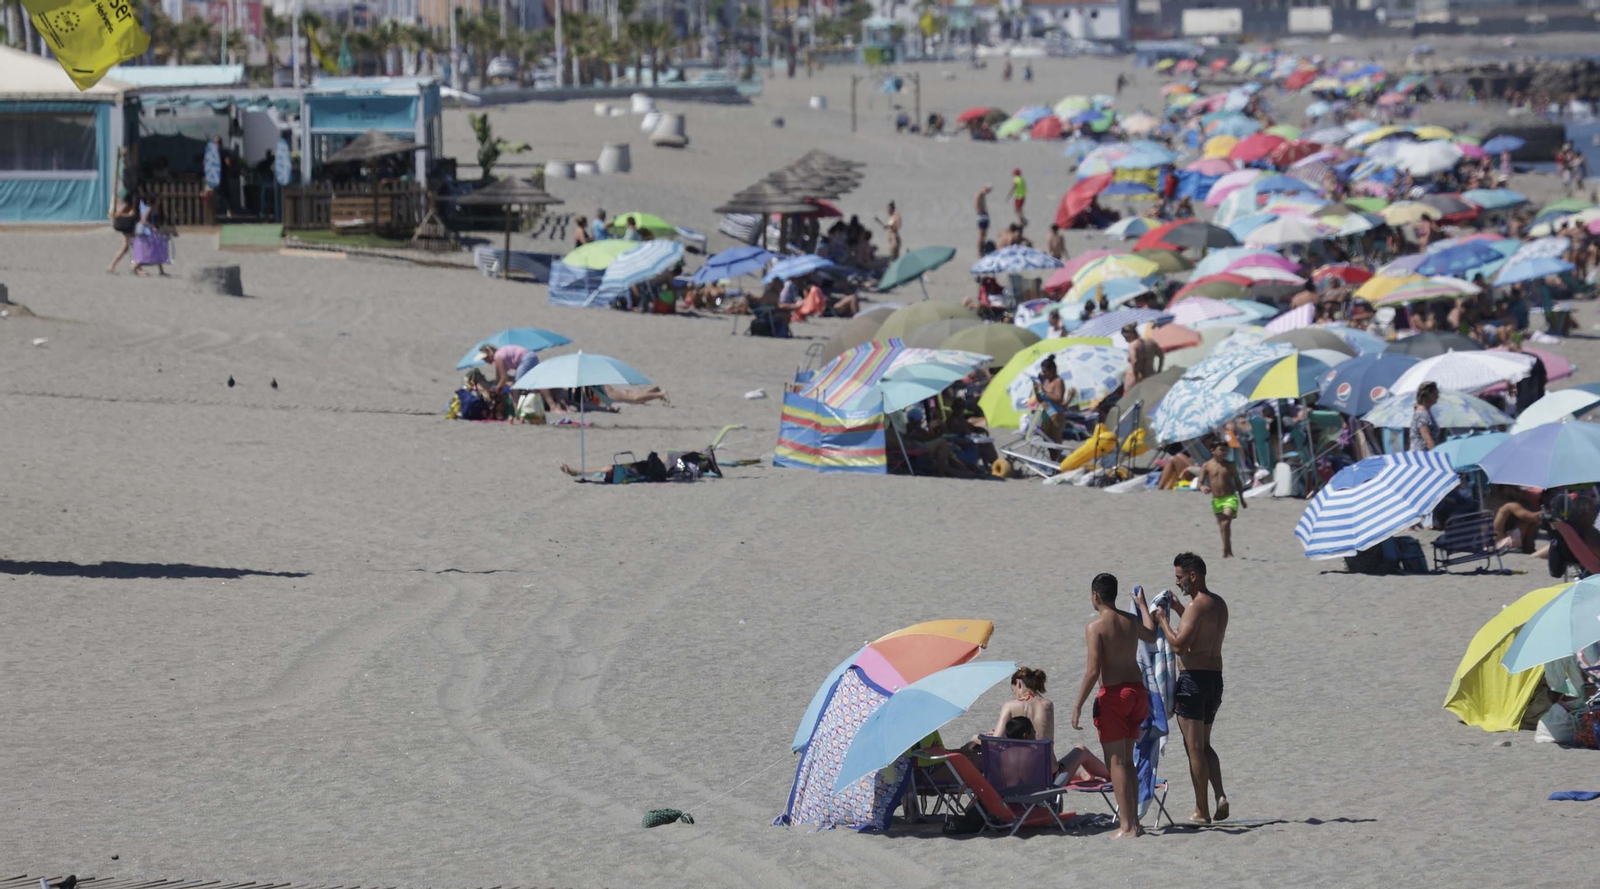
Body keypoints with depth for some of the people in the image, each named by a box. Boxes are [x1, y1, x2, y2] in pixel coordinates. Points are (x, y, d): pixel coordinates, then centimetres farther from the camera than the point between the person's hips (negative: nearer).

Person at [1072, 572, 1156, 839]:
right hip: (1138, 689, 7)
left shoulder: (1095, 627, -12)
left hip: (1114, 694, -7)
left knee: (1116, 761, -3)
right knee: (1127, 760, 16)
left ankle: (1126, 825, -7)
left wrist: (1078, 706, -13)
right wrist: (1143, 606, 47)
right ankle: (1133, 821, 16)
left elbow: (1093, 670, -18)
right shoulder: (1131, 621, 8)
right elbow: (1151, 636, 32)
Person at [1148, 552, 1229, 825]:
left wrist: (1162, 621, -9)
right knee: (1204, 744, 18)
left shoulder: (1197, 606, -16)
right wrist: (1179, 610, 24)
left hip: (1194, 678, -9)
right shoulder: (1219, 604, 12)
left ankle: (1202, 811, 0)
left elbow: (1179, 644, -23)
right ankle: (1220, 795, -1)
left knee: (1194, 747, -2)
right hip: (1215, 677, 9)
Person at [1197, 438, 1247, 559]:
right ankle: (1229, 552, 21)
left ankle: (1225, 551, -14)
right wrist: (1203, 488, -25)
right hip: (1216, 500, 2)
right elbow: (1200, 483, 0)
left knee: (1226, 523, -19)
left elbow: (1237, 482, 12)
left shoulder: (1230, 465, 1)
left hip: (1230, 498, -2)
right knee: (1222, 526, 8)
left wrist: (1241, 499, 16)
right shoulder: (1206, 466, 1)